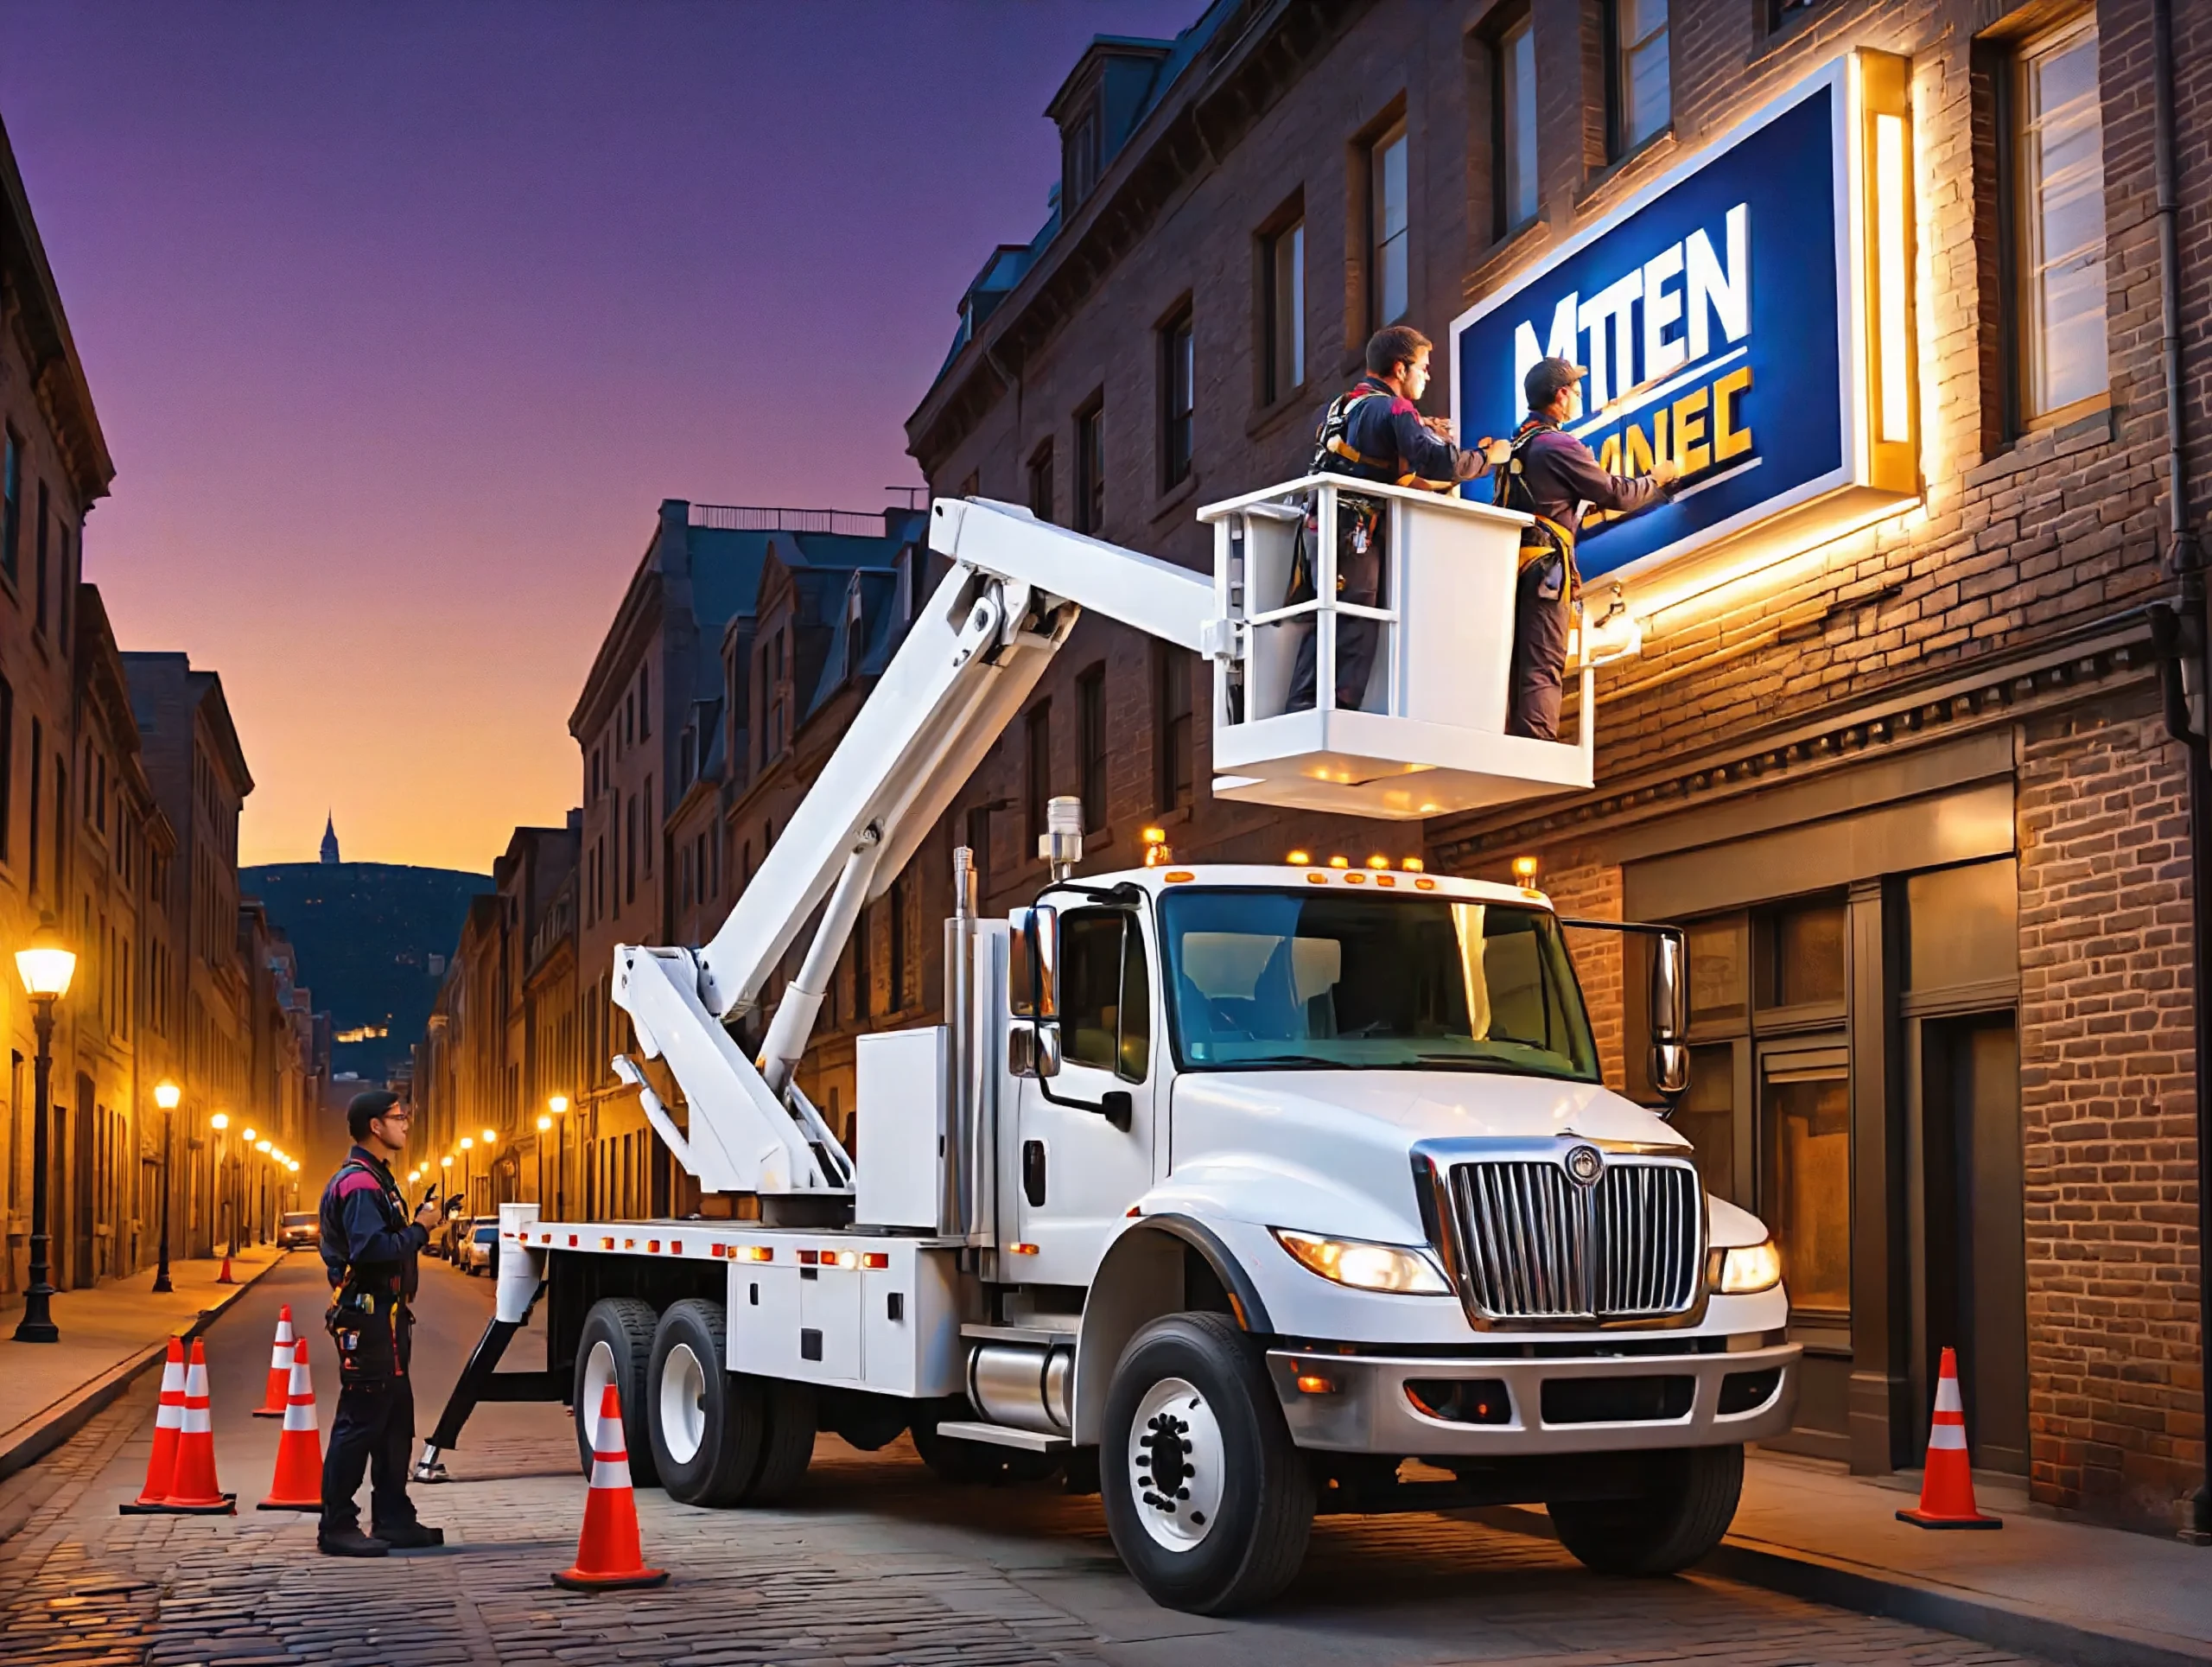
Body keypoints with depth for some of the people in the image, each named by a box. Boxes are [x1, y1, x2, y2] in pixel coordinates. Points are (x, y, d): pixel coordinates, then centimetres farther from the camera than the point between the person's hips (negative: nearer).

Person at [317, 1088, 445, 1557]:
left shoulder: (377, 1179, 19)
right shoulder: (359, 1183, -15)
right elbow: (371, 1249, -27)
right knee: (360, 1421, -8)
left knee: (395, 1420, 14)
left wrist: (417, 1225, 6)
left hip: (384, 1319, 11)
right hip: (366, 1319, -11)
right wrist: (418, 1229, -17)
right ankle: (337, 1529, -3)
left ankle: (393, 1520, 21)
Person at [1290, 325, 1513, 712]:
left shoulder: (1339, 405, 21)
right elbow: (1443, 464, -17)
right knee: (1355, 629, -9)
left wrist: (1421, 434, 23)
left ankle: (1301, 710, 0)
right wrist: (1488, 457, -2)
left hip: (1320, 525, 8)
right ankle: (1339, 714, -15)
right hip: (1355, 532, -8)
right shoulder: (1395, 408, -5)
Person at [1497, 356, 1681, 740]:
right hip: (1544, 563, -8)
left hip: (1513, 560, 9)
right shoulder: (1559, 446, -9)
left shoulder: (1518, 443, 18)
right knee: (1543, 669, -13)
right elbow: (1617, 494, -3)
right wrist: (1657, 480, 13)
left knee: (1515, 666, 7)